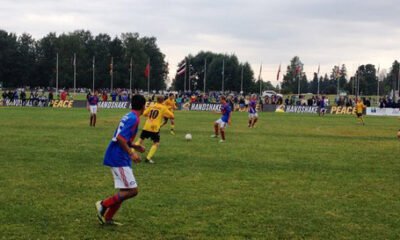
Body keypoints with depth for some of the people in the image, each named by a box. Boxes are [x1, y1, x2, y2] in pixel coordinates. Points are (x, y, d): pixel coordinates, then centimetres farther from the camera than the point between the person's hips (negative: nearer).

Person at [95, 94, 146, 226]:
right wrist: (131, 153, -21)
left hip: (117, 158, 10)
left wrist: (134, 146, 20)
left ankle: (107, 218, 18)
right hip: (119, 159, -10)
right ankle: (103, 204, -3)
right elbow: (120, 138, -24)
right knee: (132, 190, -9)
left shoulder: (129, 116, 14)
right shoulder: (134, 119, -15)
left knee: (124, 191, 14)